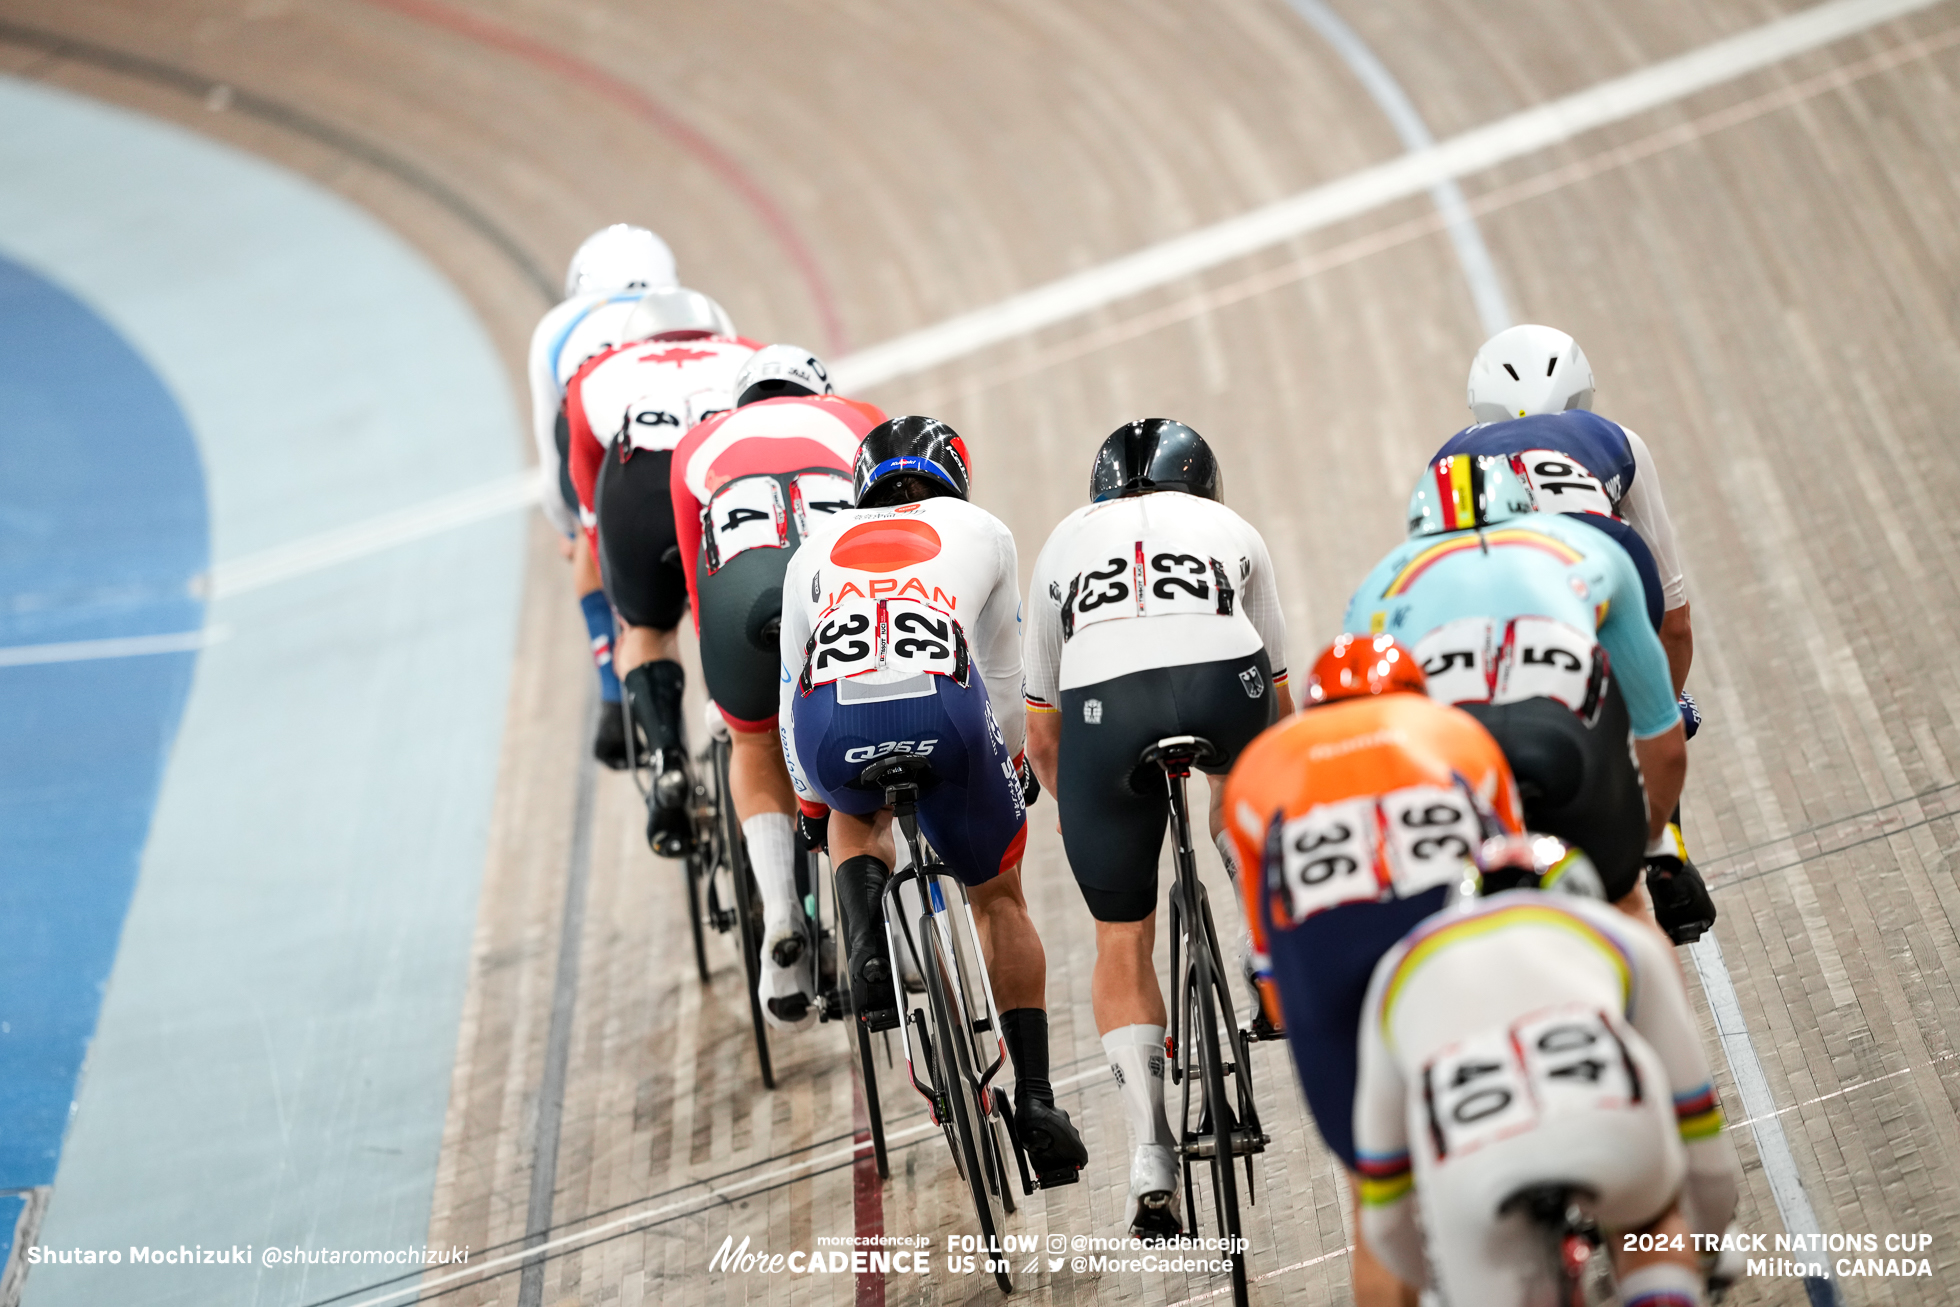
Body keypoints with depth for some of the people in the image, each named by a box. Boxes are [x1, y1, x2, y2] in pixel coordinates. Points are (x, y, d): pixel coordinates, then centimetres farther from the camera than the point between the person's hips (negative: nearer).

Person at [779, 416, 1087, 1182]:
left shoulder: (817, 549, 34)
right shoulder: (980, 529, 31)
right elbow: (1003, 677, 40)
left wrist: (813, 803, 53)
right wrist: (1009, 763, 58)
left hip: (832, 719, 1)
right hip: (942, 709, -1)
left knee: (856, 816, 38)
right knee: (999, 896, 23)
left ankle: (865, 938, 9)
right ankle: (1035, 1101, 17)